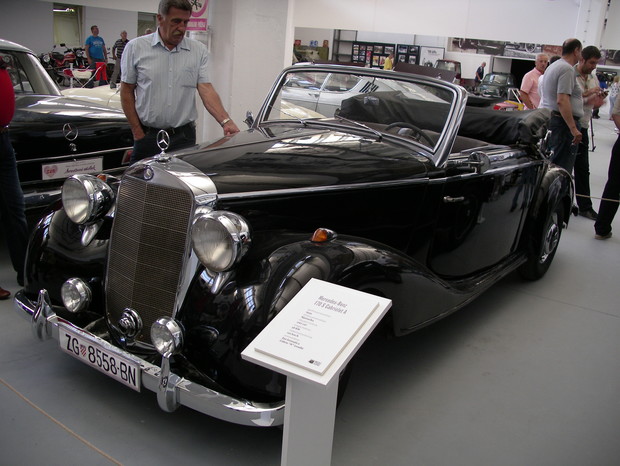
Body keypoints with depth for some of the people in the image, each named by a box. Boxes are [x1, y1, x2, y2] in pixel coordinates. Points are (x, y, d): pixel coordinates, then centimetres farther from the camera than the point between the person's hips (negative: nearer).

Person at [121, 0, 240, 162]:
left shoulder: (199, 50, 3)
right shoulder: (136, 48, 0)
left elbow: (206, 89, -6)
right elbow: (127, 91, 3)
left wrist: (225, 121, -23)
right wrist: (138, 134, -3)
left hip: (184, 136, 1)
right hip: (147, 136, -1)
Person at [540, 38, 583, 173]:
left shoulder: (552, 66, 17)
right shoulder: (567, 69, -14)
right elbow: (562, 101, -23)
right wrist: (573, 128, -25)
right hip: (564, 121, -10)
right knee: (563, 168, -9)